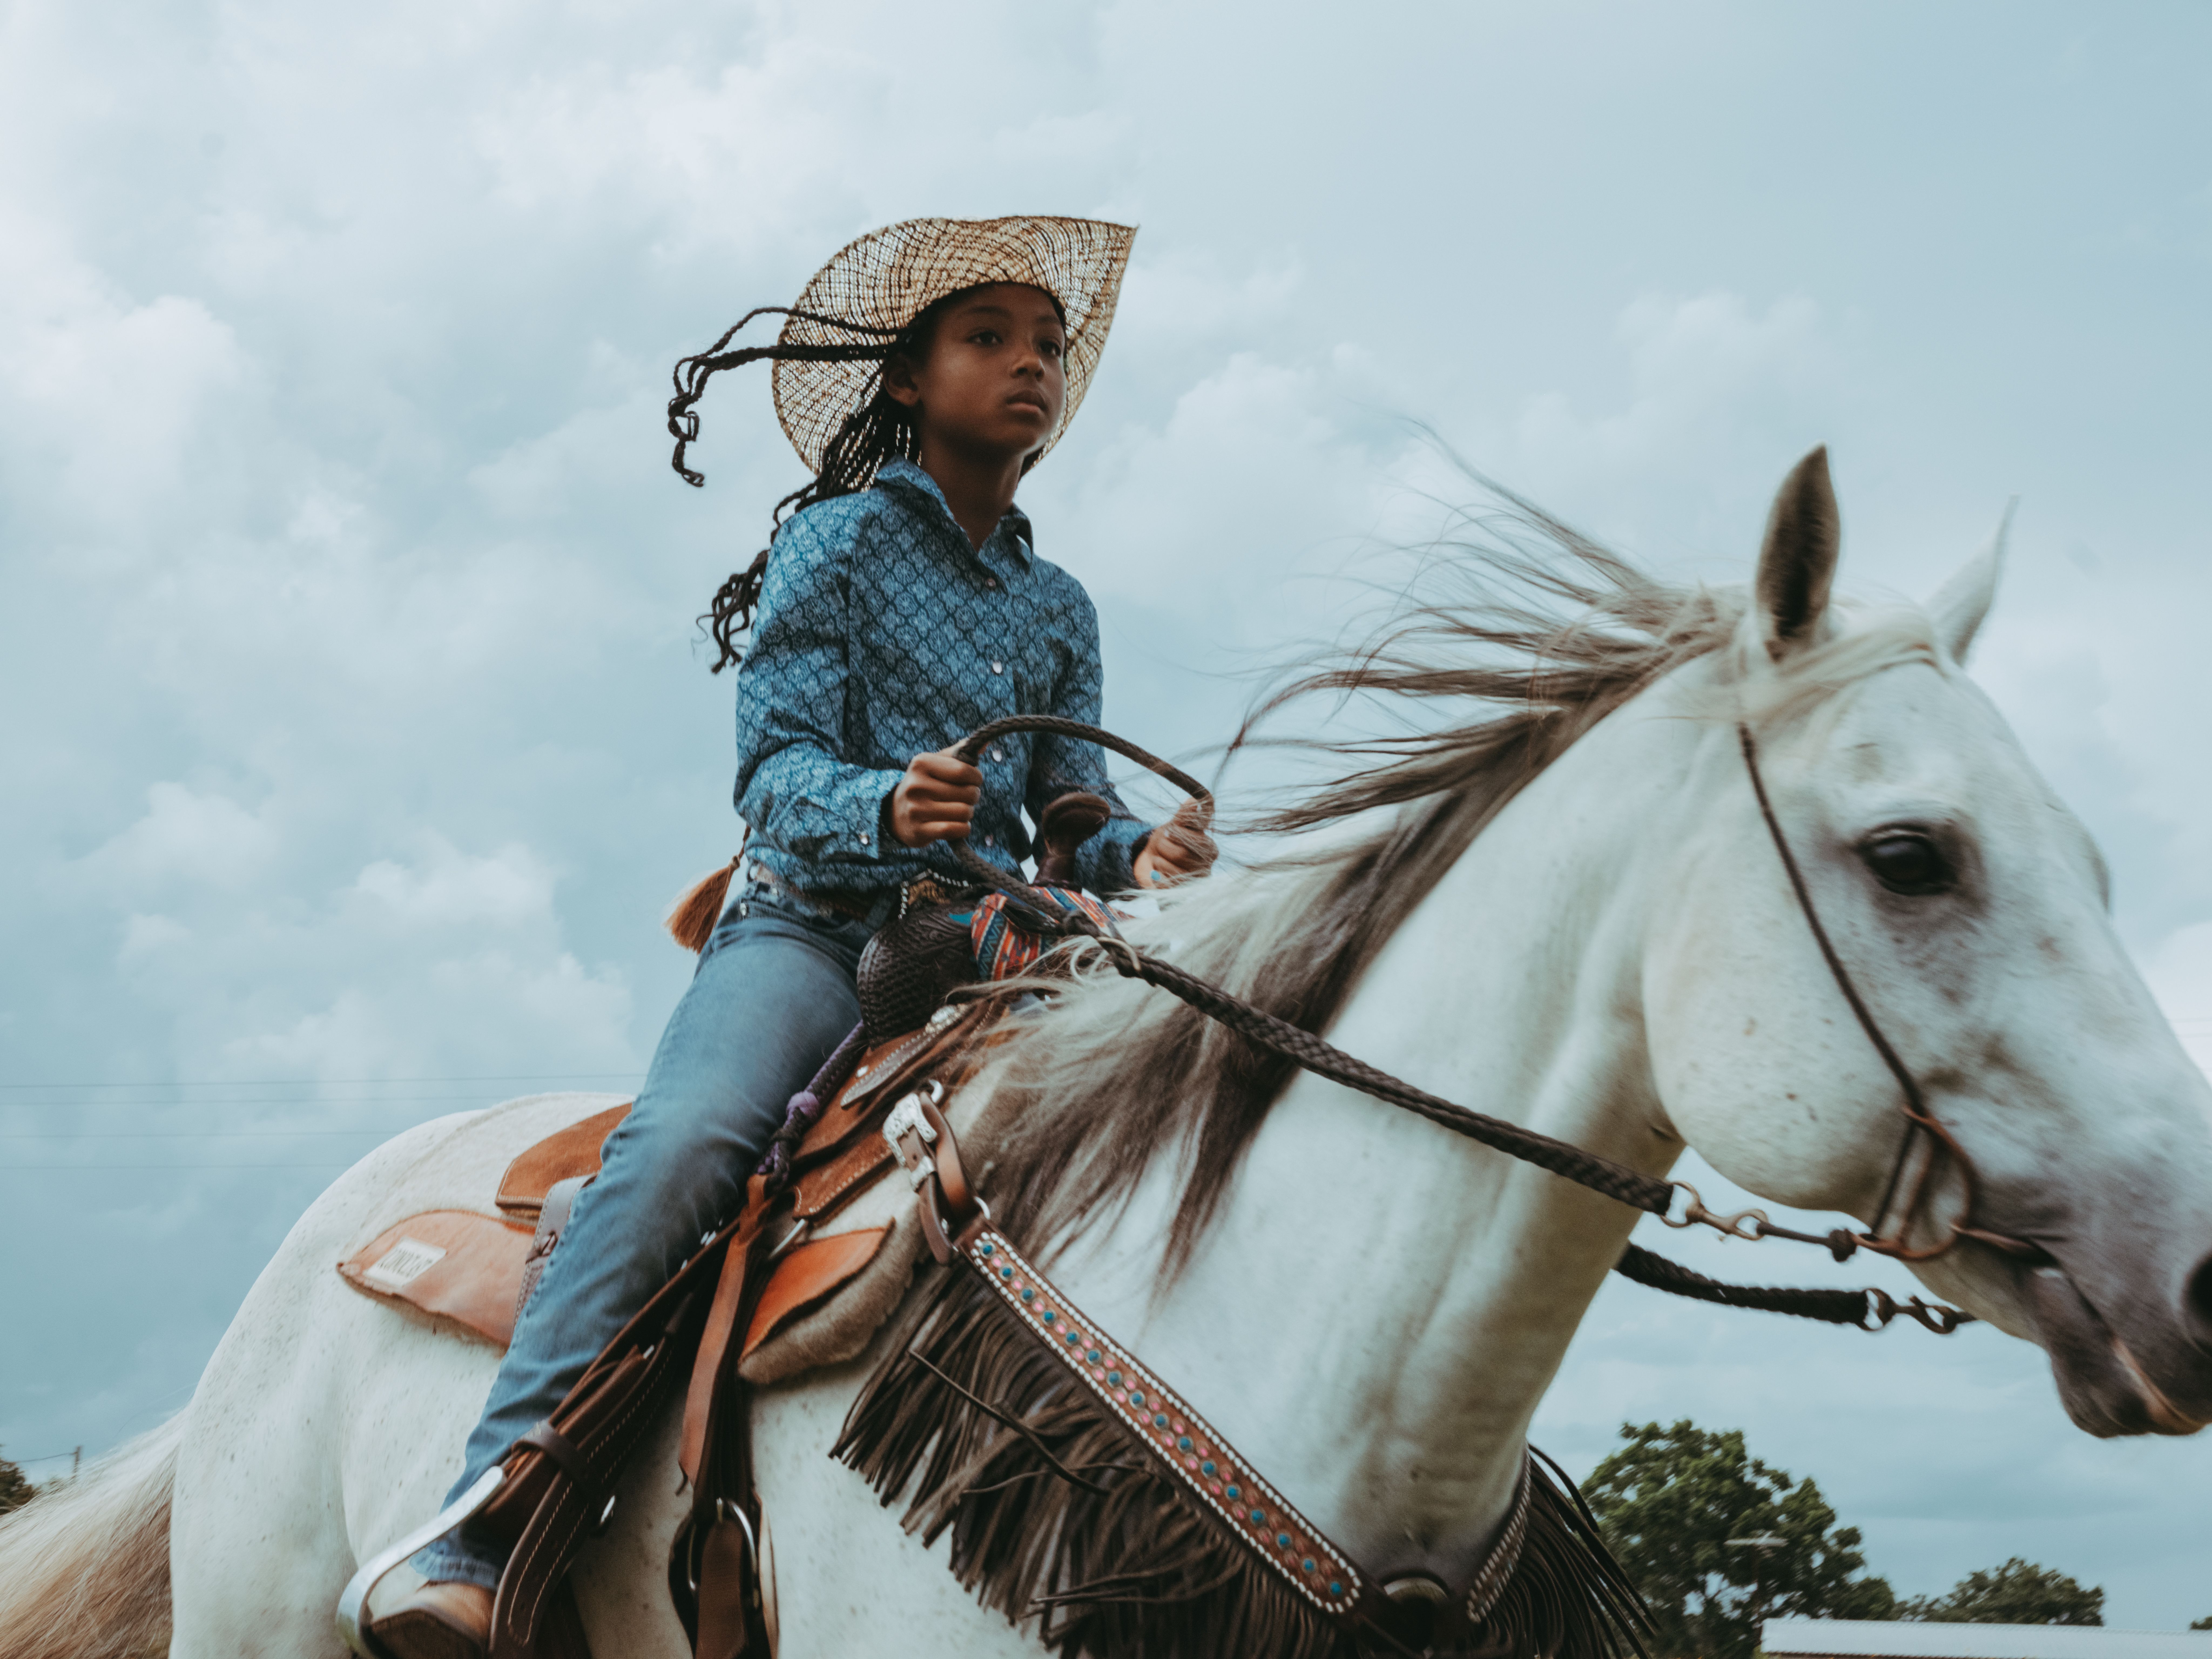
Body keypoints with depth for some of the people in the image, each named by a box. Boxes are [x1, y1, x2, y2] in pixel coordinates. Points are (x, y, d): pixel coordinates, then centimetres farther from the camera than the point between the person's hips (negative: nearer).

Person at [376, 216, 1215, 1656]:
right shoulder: (841, 539, 5)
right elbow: (777, 770, -4)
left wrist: (1136, 851, -12)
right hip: (812, 923, -5)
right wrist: (887, 805, -27)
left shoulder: (1061, 609, 20)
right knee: (688, 1137, -35)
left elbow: (1075, 803, 12)